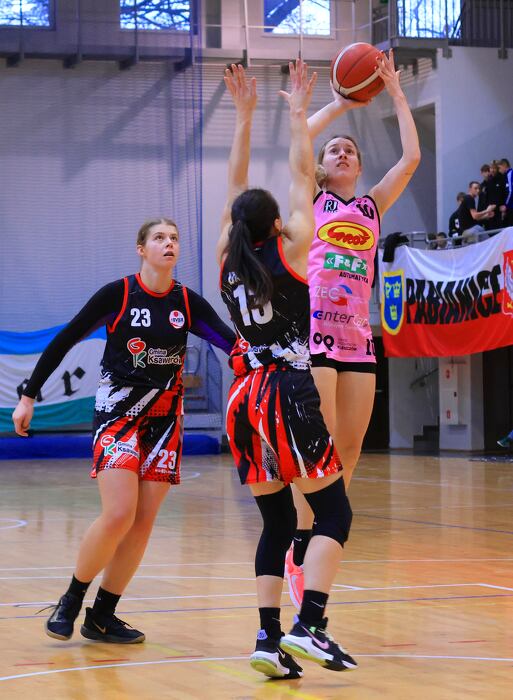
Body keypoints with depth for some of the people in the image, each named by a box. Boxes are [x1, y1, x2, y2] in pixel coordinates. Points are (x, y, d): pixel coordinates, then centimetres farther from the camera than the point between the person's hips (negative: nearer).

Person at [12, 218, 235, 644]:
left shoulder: (188, 302, 3)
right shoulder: (118, 294, -7)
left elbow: (233, 342, -2)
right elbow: (64, 341, -3)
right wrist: (28, 396, -4)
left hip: (165, 421, 4)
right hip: (118, 414, -4)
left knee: (143, 523, 0)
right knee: (119, 516, -17)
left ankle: (102, 616, 12)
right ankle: (71, 600, 4)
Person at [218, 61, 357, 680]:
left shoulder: (228, 258, 6)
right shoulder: (289, 251, -5)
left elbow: (236, 187, 16)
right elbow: (301, 176, 4)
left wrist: (244, 115, 21)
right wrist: (298, 112, 14)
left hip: (246, 397, 6)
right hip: (290, 391, -5)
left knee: (276, 523, 11)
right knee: (334, 513, 0)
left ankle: (268, 636, 1)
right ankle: (309, 626, -14)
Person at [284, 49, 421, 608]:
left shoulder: (372, 207, 19)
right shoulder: (312, 202, 10)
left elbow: (411, 157, 12)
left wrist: (396, 93, 15)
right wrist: (340, 104, 7)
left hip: (357, 337, 4)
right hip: (314, 332, -4)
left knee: (349, 447, 3)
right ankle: (301, 553, -8)